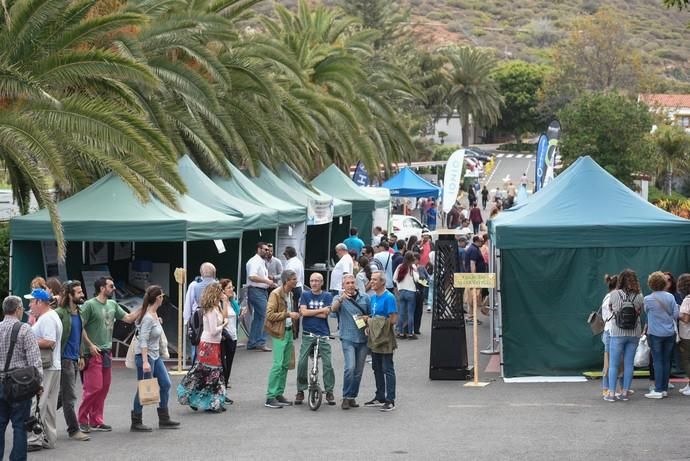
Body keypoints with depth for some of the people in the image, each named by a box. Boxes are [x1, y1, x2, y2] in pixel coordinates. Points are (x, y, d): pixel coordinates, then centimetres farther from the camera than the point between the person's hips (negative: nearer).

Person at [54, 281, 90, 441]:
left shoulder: (78, 312, 11)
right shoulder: (60, 313, -15)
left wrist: (80, 356, 19)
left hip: (74, 359, 8)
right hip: (64, 360, -8)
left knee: (65, 395, 14)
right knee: (70, 397, -4)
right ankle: (74, 430, 0)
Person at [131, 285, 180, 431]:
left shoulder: (154, 315, 6)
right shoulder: (148, 318, -21)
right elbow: (143, 341, -24)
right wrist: (145, 362, -29)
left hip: (155, 356, 10)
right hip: (145, 355, -10)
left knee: (165, 384, 11)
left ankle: (164, 419, 18)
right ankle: (136, 423, 6)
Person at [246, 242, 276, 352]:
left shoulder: (262, 262, 20)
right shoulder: (254, 261, -12)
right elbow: (252, 277, -24)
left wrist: (270, 283, 16)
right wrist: (266, 281, -24)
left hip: (262, 291, 11)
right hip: (256, 291, -11)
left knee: (257, 318, 12)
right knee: (264, 317, -13)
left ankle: (252, 343, 16)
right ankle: (260, 342, -12)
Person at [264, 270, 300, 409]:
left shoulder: (290, 294, 13)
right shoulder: (276, 294, -13)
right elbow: (269, 315, -18)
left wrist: (294, 315, 13)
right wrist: (288, 314, -20)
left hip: (289, 331, 9)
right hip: (279, 334, -9)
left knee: (285, 365, 10)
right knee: (278, 365, -11)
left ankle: (279, 394, 18)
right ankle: (270, 398, -8)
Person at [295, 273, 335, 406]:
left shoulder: (327, 296, 5)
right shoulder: (305, 295, 8)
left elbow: (325, 315, -7)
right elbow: (303, 312, -7)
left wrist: (310, 312, -6)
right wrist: (320, 310, -7)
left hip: (323, 335, -1)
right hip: (308, 334, 1)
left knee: (327, 363, -5)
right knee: (302, 363, -6)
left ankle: (329, 391, 4)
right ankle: (300, 391, 5)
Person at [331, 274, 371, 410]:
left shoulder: (365, 297, 8)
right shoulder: (340, 298, 1)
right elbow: (334, 308, -21)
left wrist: (367, 318, -7)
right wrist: (341, 298, -41)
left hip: (363, 338, 3)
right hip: (348, 338, -3)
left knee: (358, 371, 8)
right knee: (350, 367, -18)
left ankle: (353, 397, 20)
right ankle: (346, 397, -9)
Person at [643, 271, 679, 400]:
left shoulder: (648, 299, -11)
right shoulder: (670, 297, -4)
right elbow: (676, 314, -2)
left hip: (655, 333, -3)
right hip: (670, 333, 3)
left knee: (658, 361, -1)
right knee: (666, 361, 9)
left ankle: (658, 390, -4)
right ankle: (665, 388, 13)